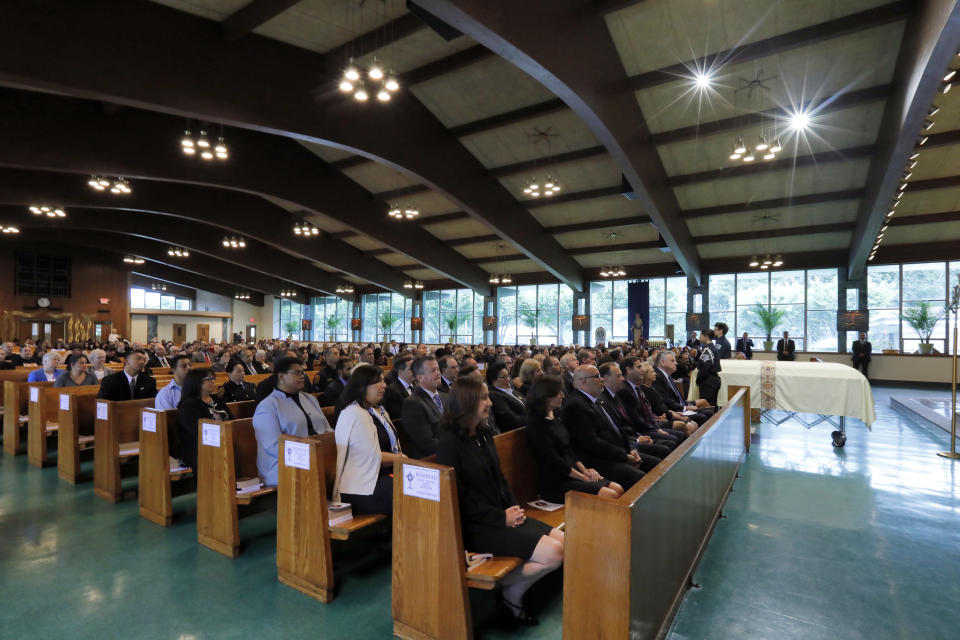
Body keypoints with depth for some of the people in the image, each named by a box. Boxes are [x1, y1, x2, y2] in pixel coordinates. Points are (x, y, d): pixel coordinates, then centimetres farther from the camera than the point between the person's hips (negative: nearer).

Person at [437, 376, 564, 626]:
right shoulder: (450, 442, -15)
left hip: (502, 513, 9)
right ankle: (511, 593, 8)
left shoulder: (483, 435, 10)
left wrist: (514, 507, -2)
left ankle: (513, 589, 13)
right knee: (553, 553, -17)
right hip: (475, 526, -9)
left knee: (563, 542, -2)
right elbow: (459, 497, -16)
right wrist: (501, 518, -16)